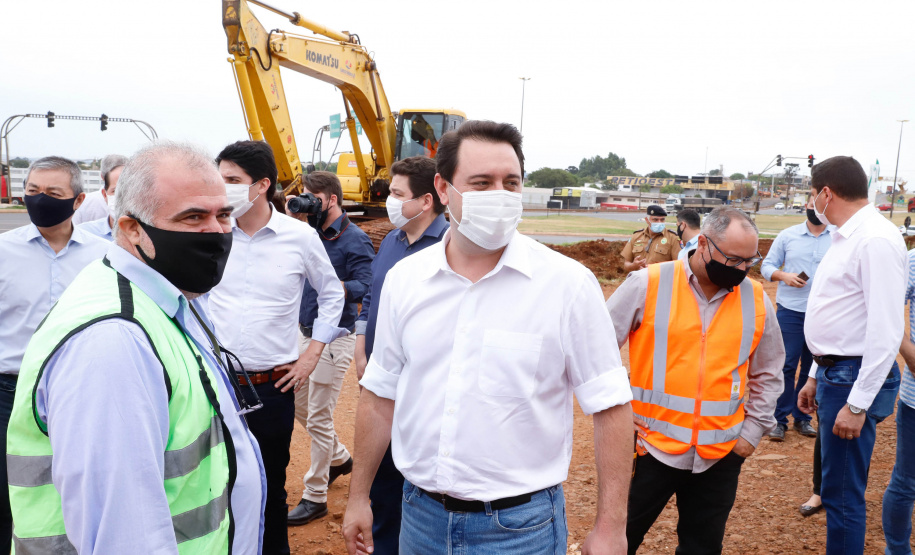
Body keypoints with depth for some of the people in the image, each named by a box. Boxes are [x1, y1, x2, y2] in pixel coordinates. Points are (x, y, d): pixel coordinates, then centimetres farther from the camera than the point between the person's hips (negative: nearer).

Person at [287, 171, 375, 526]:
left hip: (334, 337, -8)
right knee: (299, 404, 19)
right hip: (305, 333, 8)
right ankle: (339, 459, 42)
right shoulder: (310, 234, 8)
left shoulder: (354, 240, -14)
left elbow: (366, 287, -22)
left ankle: (315, 497, 15)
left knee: (319, 419, 0)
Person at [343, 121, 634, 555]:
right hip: (420, 516, 4)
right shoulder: (403, 279, -2)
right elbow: (380, 394, 6)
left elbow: (611, 406, -9)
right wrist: (358, 496, 10)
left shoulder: (568, 283, -13)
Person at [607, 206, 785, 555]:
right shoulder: (648, 285, -9)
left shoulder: (756, 300, 2)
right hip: (652, 446, -3)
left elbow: (768, 373, 15)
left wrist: (753, 429, 8)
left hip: (721, 455, 3)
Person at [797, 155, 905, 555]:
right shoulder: (845, 237, 12)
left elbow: (886, 332, -22)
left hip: (855, 380, -10)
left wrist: (858, 404, -22)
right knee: (834, 482, 20)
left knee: (842, 494, -2)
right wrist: (816, 376, 21)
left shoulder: (876, 240, -18)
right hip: (834, 373, 10)